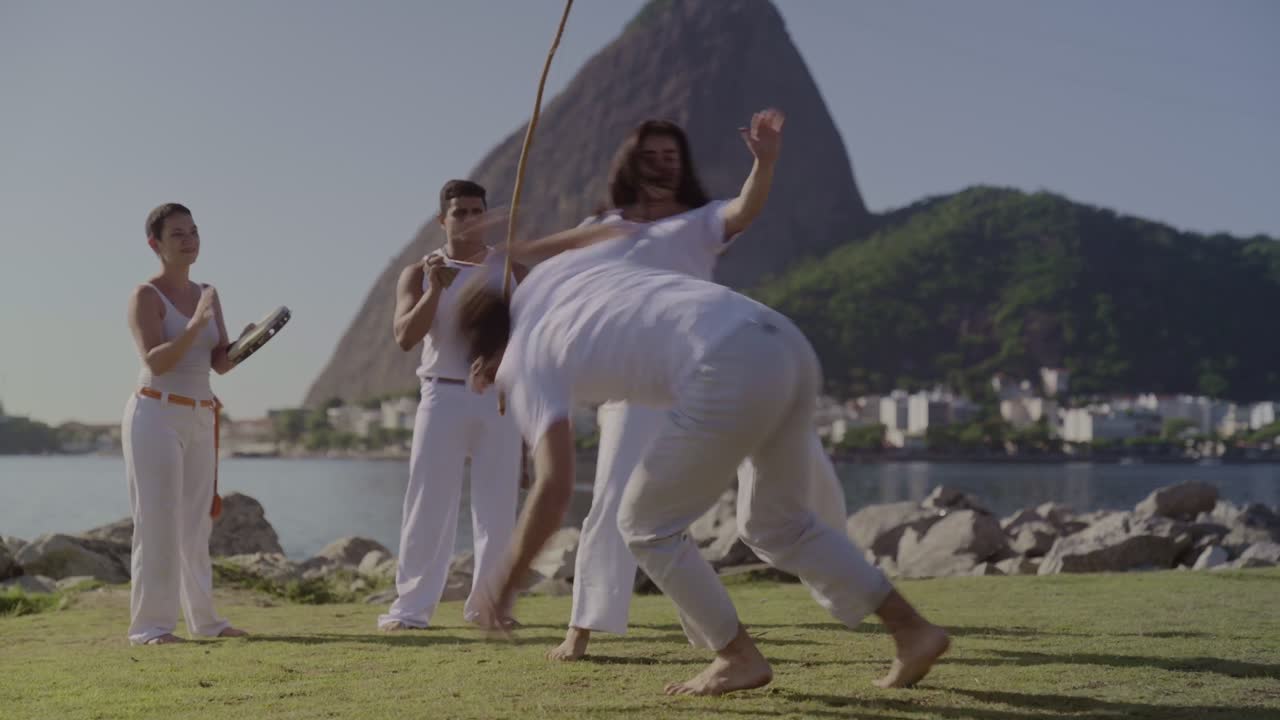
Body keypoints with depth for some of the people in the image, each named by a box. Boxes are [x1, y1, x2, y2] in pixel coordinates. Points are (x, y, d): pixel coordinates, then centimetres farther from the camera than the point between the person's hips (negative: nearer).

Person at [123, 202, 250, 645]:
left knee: (197, 523, 11)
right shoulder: (146, 296, -7)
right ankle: (149, 624, -5)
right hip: (156, 414, -7)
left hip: (200, 418, 7)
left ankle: (202, 618, 18)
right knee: (158, 522, -8)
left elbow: (221, 364, 9)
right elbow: (155, 362, -19)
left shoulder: (208, 296, 13)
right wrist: (195, 325, -30)